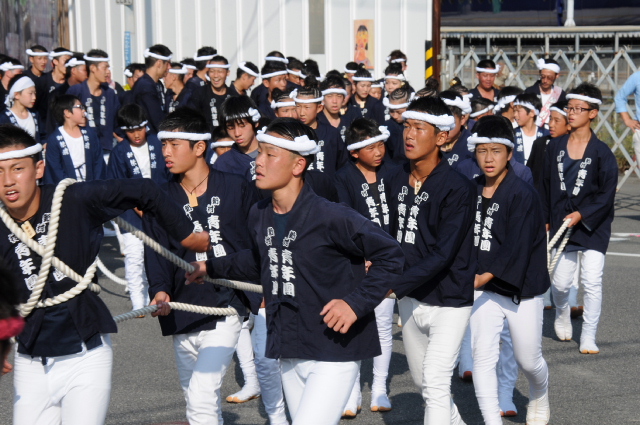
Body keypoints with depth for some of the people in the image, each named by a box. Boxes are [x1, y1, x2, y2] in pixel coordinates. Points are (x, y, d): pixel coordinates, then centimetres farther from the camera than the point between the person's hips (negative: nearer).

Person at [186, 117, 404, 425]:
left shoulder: (331, 217, -19)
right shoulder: (259, 216, 4)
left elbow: (390, 256, -13)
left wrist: (356, 303, -20)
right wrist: (212, 267, 21)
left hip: (334, 350, -7)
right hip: (289, 352, 7)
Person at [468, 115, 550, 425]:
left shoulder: (523, 194, -15)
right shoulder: (472, 191, 3)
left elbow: (517, 249, -23)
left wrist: (485, 276, -33)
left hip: (521, 291, -4)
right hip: (483, 290, 4)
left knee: (528, 360, 13)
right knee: (483, 358, -7)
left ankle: (540, 398, 45)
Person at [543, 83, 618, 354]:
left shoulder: (601, 152, -7)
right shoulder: (555, 147, 4)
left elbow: (607, 194, -8)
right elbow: (546, 186, 11)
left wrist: (581, 215, -16)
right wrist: (545, 220, 9)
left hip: (593, 225, -3)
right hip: (562, 222, 3)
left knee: (592, 281, -7)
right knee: (560, 281, 6)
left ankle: (589, 337, 5)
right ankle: (562, 315, 39)